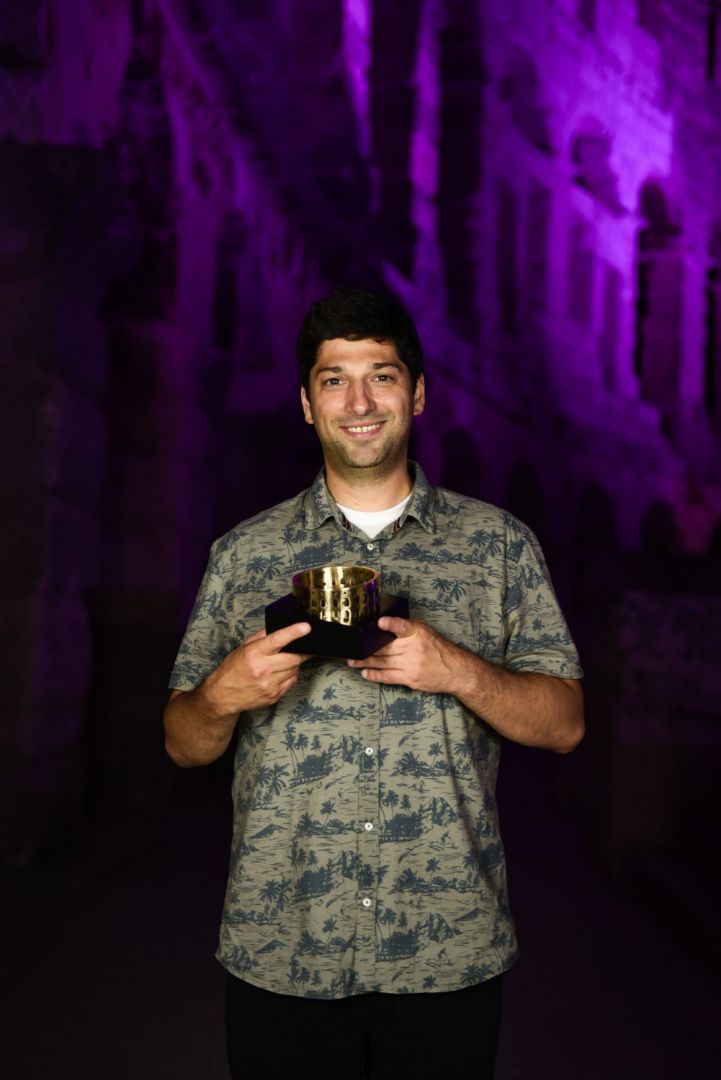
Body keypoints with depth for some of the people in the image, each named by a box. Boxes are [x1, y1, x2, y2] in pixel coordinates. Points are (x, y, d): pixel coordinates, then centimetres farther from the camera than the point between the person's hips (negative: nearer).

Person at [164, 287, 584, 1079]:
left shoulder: (499, 544, 3)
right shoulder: (245, 554, 5)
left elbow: (563, 723, 1)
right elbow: (184, 745, 7)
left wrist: (459, 672, -17)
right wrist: (223, 695, -15)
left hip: (450, 951, 0)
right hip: (279, 952, 1)